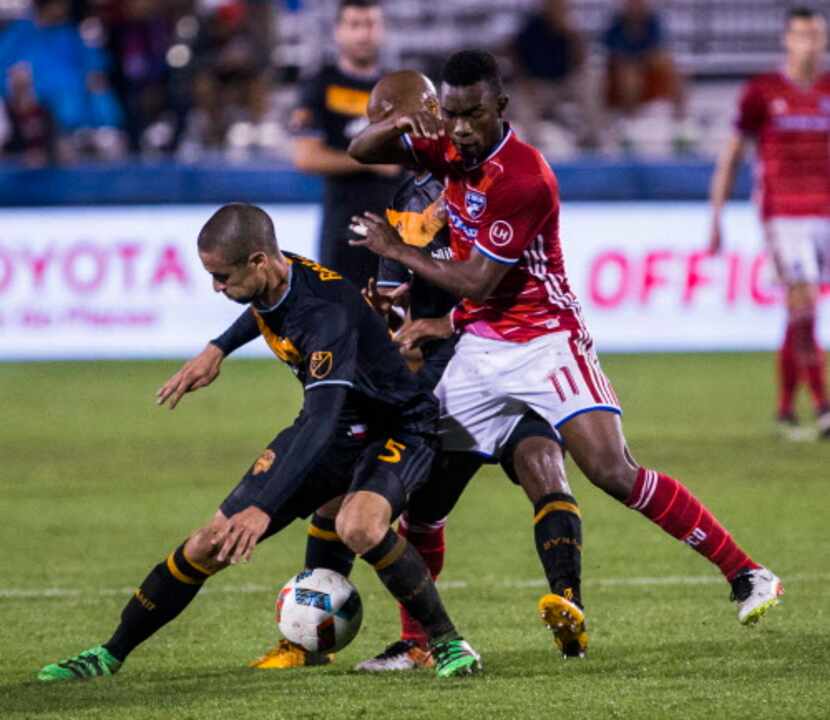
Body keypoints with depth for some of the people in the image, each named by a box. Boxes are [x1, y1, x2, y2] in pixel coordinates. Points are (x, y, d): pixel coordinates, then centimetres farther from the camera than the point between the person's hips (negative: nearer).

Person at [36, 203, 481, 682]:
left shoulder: (325, 314, -35)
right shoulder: (273, 280, -10)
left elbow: (325, 422, -44)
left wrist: (263, 510, -51)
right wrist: (217, 350, 23)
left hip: (396, 430, -8)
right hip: (327, 427, 8)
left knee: (359, 526, -40)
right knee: (210, 545, 3)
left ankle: (448, 643, -20)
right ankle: (112, 654, 19)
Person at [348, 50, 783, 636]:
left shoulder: (525, 177, -21)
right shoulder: (450, 148, 3)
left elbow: (477, 282, -20)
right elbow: (361, 152, 12)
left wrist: (398, 250, -8)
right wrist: (399, 123, -10)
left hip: (544, 341, -7)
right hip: (477, 351, 7)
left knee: (613, 472, -19)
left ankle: (746, 575, -11)